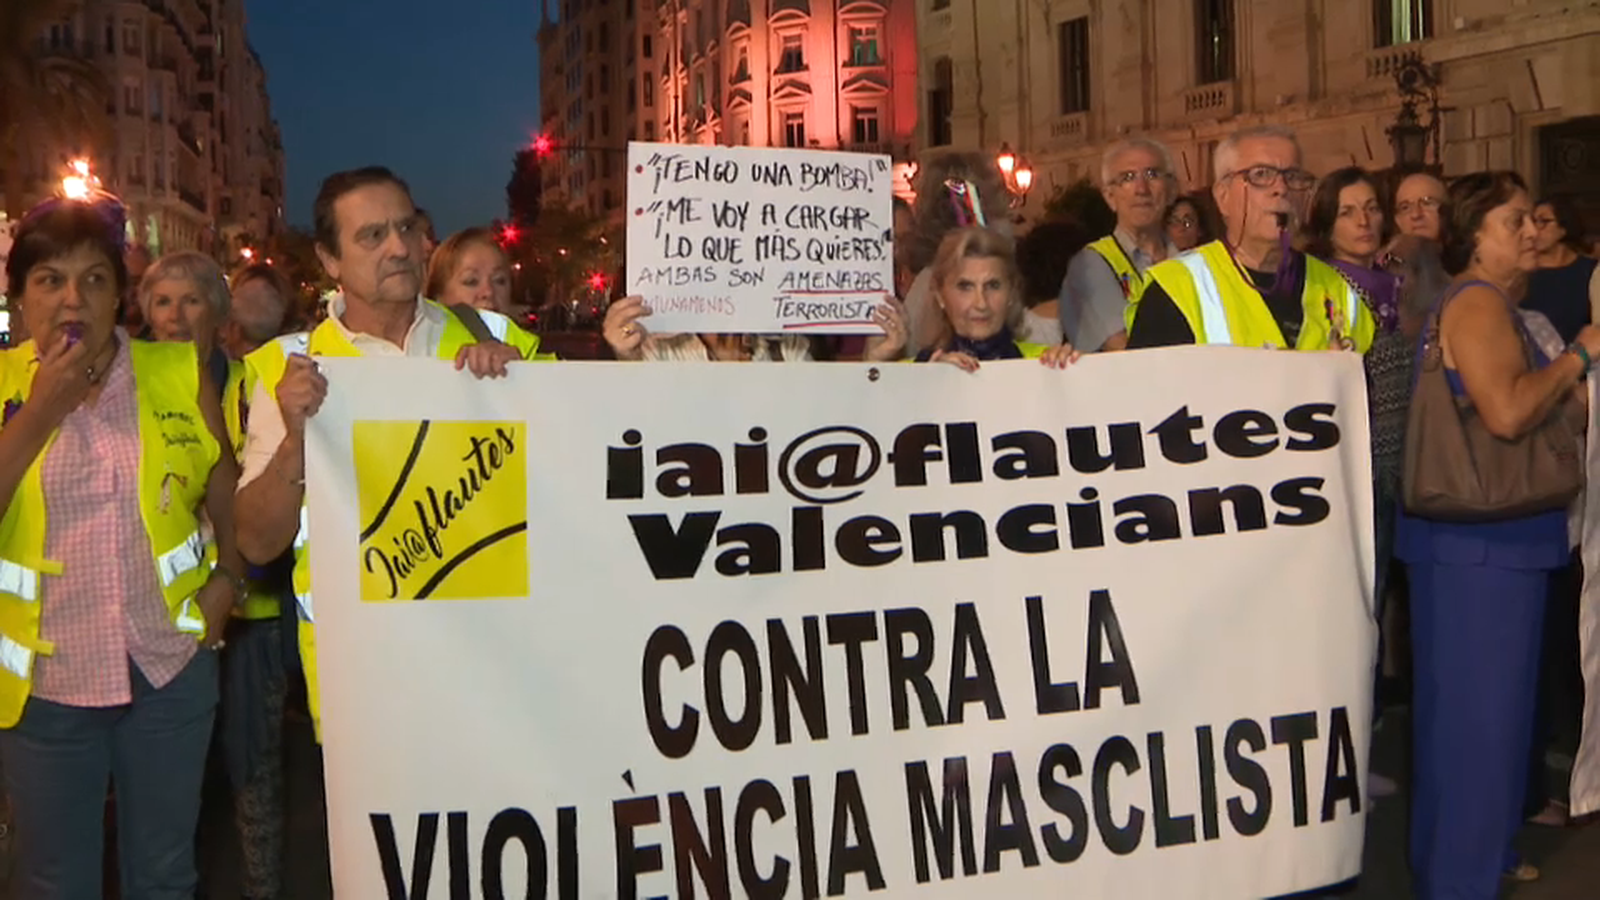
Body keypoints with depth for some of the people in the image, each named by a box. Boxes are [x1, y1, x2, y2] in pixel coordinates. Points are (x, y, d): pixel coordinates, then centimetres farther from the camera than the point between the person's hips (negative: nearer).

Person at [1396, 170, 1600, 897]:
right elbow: (1507, 413, -30)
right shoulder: (1477, 302, -16)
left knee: (1493, 700, 19)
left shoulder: (1495, 305, 16)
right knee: (1474, 706, -2)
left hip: (1500, 536, 10)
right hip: (1476, 538, -10)